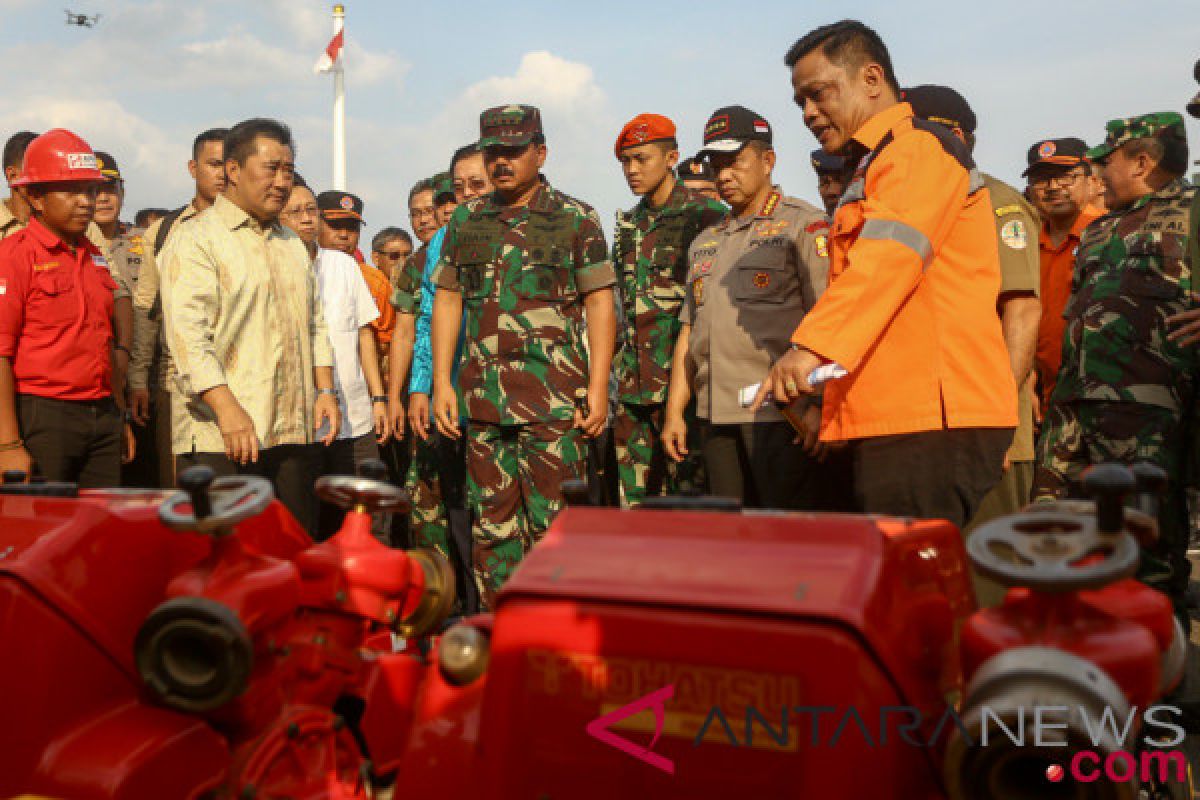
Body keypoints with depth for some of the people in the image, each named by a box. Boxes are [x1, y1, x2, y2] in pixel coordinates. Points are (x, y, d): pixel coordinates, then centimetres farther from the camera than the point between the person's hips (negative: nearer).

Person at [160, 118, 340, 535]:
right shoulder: (196, 239, -3)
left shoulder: (291, 244, 21)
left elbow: (314, 324, 22)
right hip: (222, 437, -6)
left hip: (293, 431, 7)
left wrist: (325, 390, 9)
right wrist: (227, 409, -24)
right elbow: (187, 332, -14)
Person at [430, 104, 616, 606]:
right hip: (483, 396, 4)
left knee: (552, 526, -2)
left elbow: (599, 302, -1)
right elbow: (447, 301, 13)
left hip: (554, 399, -4)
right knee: (492, 526, 10)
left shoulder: (576, 220, 2)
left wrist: (598, 385, -9)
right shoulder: (465, 221, 13)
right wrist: (441, 382, 5)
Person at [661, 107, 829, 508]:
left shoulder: (805, 225, -1)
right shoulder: (705, 242, 20)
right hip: (715, 415, 6)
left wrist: (819, 404, -19)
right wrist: (674, 411, 13)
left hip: (780, 414, -6)